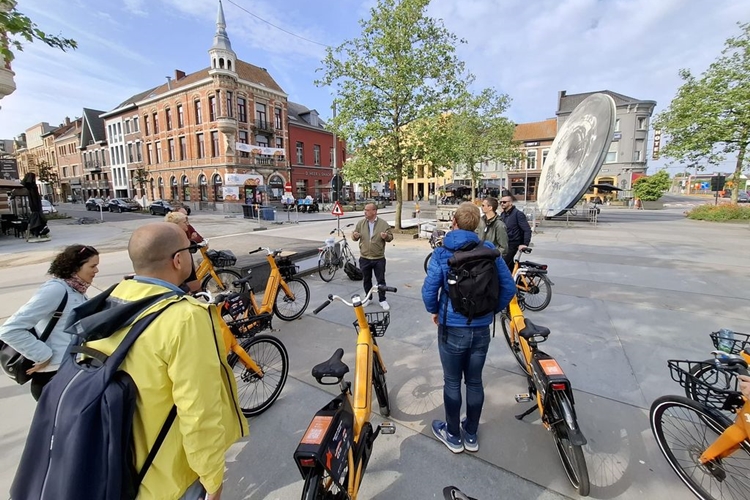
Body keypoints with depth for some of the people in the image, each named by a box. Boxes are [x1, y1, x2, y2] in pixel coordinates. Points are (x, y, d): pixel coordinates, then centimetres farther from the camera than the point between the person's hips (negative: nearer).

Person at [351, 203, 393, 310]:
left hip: (379, 258, -2)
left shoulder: (383, 223, -5)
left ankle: (382, 300, 20)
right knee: (366, 280, 15)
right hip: (364, 258, 3)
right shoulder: (360, 223, 2)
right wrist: (355, 236, -15)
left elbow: (391, 237, 0)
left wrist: (386, 236, -23)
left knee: (381, 280, 6)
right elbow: (355, 237, 8)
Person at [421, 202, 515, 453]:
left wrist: (435, 311, 3)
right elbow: (509, 287, -5)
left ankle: (453, 435, 34)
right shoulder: (489, 250, -6)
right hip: (481, 328, 3)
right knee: (475, 381, 19)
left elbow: (429, 290, -17)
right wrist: (493, 309, 11)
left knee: (452, 383, 15)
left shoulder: (442, 253, -13)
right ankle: (471, 435, 38)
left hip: (452, 328, -3)